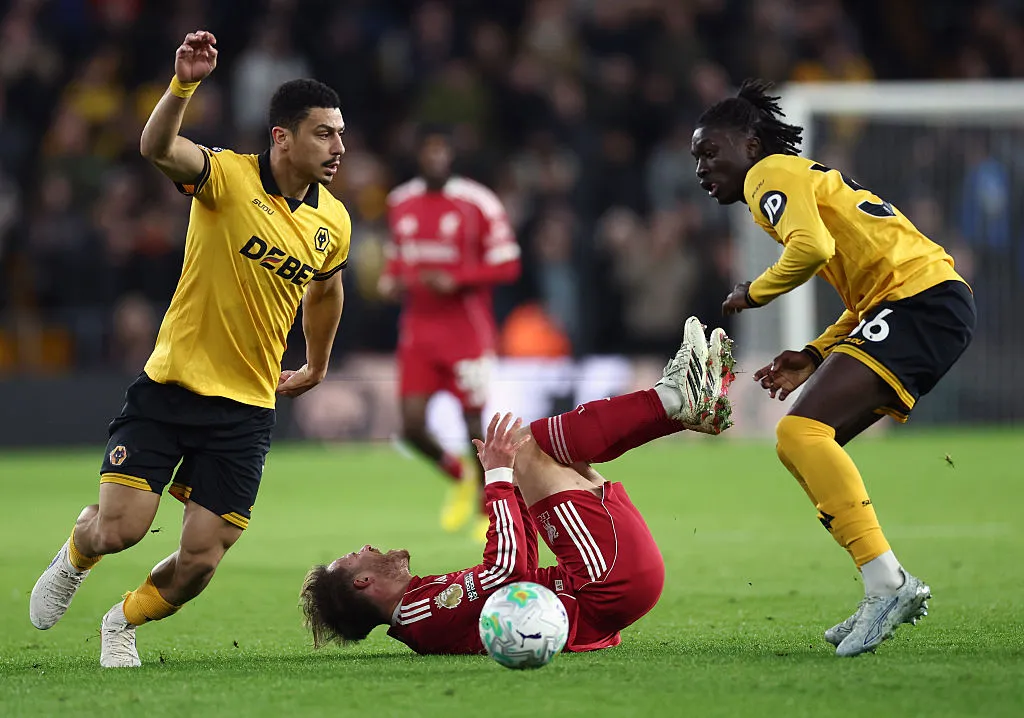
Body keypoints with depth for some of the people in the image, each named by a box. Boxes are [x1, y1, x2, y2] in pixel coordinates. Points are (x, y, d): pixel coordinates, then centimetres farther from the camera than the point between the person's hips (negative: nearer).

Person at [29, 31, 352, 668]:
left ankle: (126, 622, 29)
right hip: (170, 384, -3)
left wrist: (317, 368, 35)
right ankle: (76, 557, 28)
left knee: (200, 562, -4)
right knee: (118, 530, -11)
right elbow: (158, 148, -32)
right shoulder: (229, 177, -12)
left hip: (246, 407, 3)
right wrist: (183, 85, -50)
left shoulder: (333, 222, 3)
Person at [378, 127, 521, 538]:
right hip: (418, 328, 4)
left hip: (467, 328, -4)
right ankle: (458, 477, 25)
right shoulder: (401, 203, 8)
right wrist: (390, 281, 1)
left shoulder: (477, 204, -9)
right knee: (412, 427, -4)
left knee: (474, 423, -1)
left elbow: (506, 265, -9)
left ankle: (488, 510, 18)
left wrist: (455, 280, -20)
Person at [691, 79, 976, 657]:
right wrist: (815, 357, 18)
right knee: (801, 445, 9)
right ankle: (892, 592, 6)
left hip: (922, 300, -10)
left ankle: (886, 581, -27)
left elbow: (813, 245, -19)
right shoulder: (805, 177, 30)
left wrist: (755, 292, -1)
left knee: (801, 430, -21)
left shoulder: (772, 174, 1)